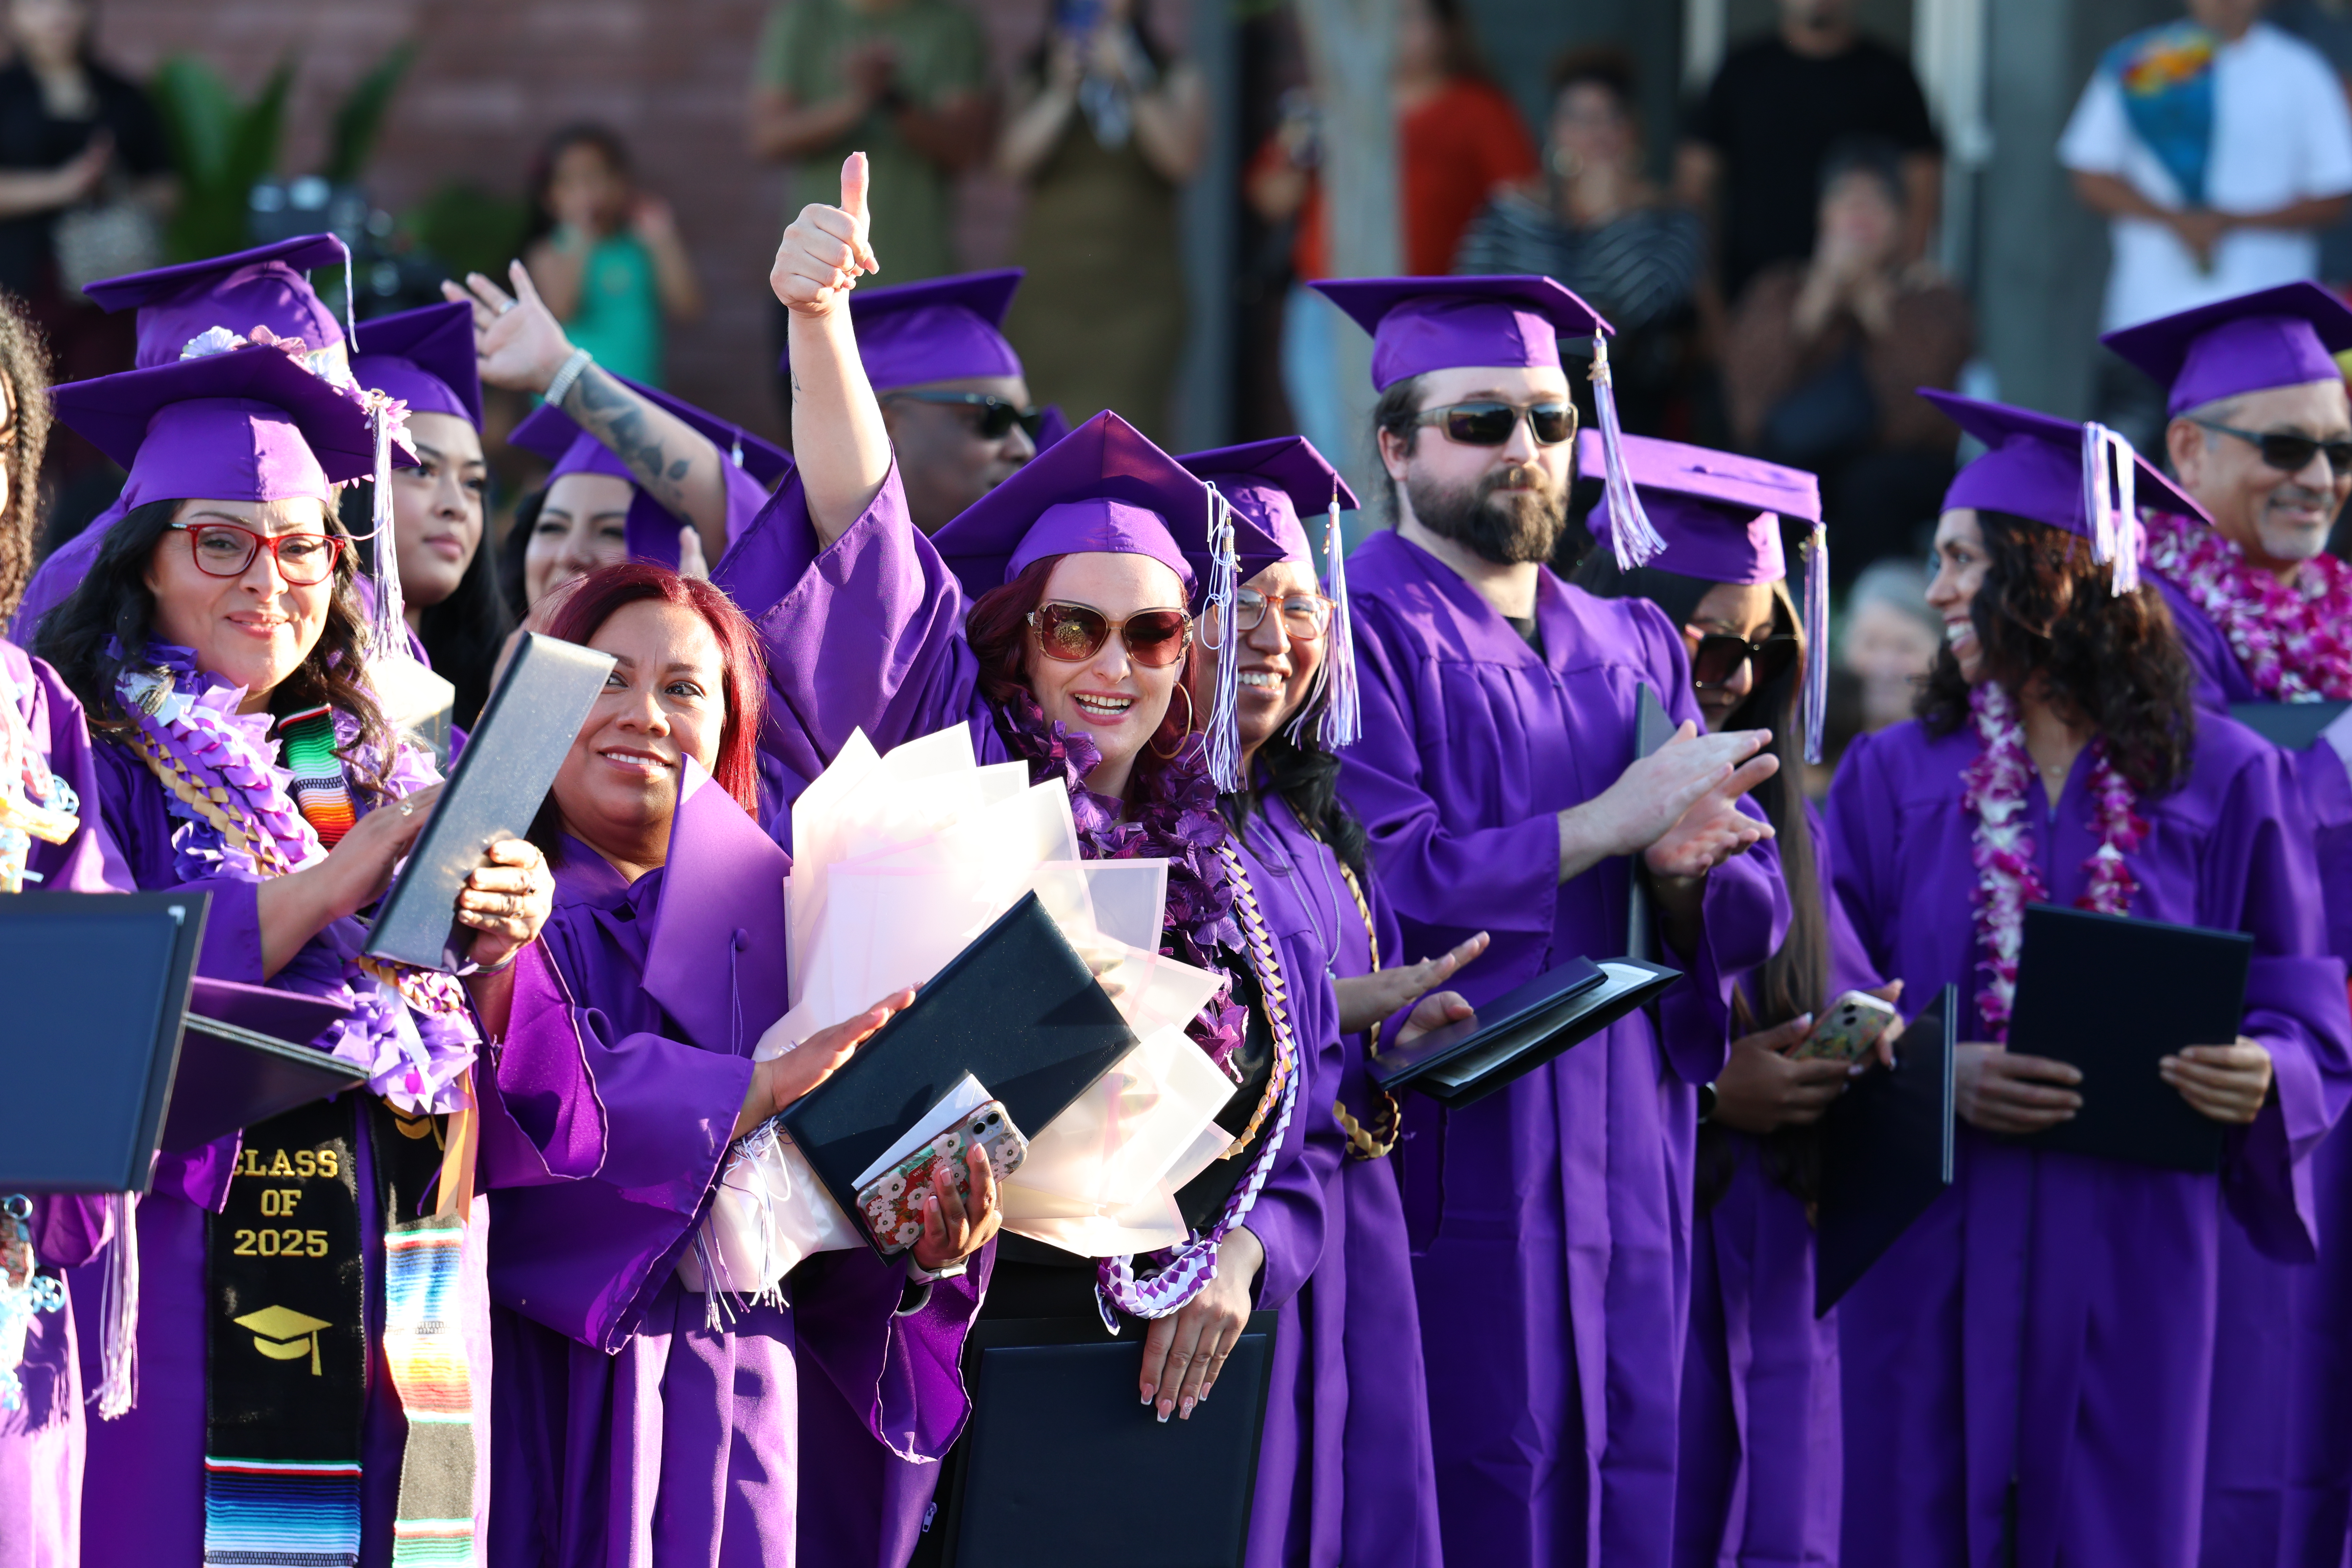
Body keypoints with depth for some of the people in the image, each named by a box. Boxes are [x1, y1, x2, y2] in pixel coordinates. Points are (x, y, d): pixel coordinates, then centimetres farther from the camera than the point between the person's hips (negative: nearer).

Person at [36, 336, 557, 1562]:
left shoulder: (381, 765, 16)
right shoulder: (94, 759, 0)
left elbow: (490, 1080, 12)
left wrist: (495, 946, -9)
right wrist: (337, 879, -20)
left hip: (384, 1322, 5)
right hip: (180, 1310, -5)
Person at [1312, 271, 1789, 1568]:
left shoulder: (1632, 649, 18)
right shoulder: (1353, 634, -3)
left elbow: (1753, 914, 12)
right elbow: (1376, 880, -17)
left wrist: (1683, 866, -11)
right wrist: (1606, 824, -14)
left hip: (1621, 1165, 6)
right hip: (1450, 1160, -6)